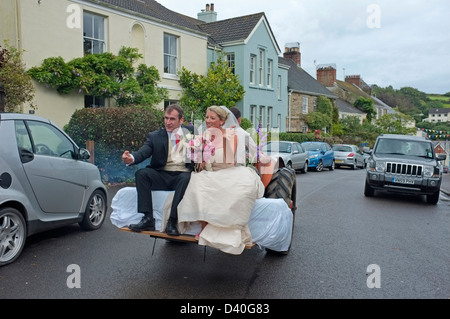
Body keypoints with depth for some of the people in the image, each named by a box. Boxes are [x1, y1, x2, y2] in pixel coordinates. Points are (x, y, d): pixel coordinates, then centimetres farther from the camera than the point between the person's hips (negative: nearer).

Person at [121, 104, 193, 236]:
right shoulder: (154, 136, 11)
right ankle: (148, 219, -25)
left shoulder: (190, 133, 12)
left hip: (182, 174, -2)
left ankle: (172, 222, -31)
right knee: (141, 173, -24)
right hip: (162, 176, 2)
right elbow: (143, 152, -5)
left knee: (186, 178, -35)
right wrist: (131, 158, -27)